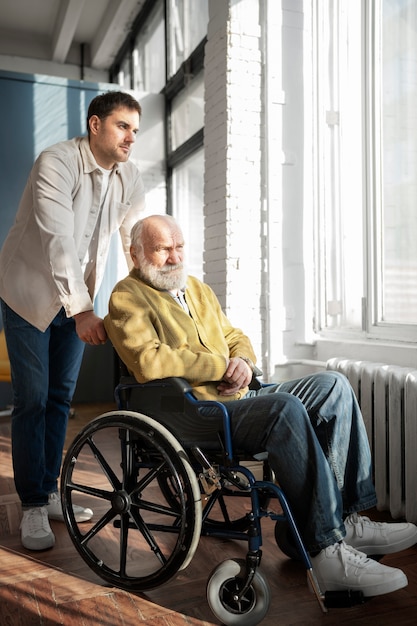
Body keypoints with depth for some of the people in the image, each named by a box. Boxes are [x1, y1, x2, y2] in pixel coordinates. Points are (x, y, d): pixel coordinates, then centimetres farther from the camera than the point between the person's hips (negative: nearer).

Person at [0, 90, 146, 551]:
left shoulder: (128, 178, -2)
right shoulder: (56, 163, -21)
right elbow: (59, 240, -31)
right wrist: (81, 311, -38)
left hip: (77, 297, 6)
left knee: (61, 397, 10)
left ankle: (49, 493, 24)